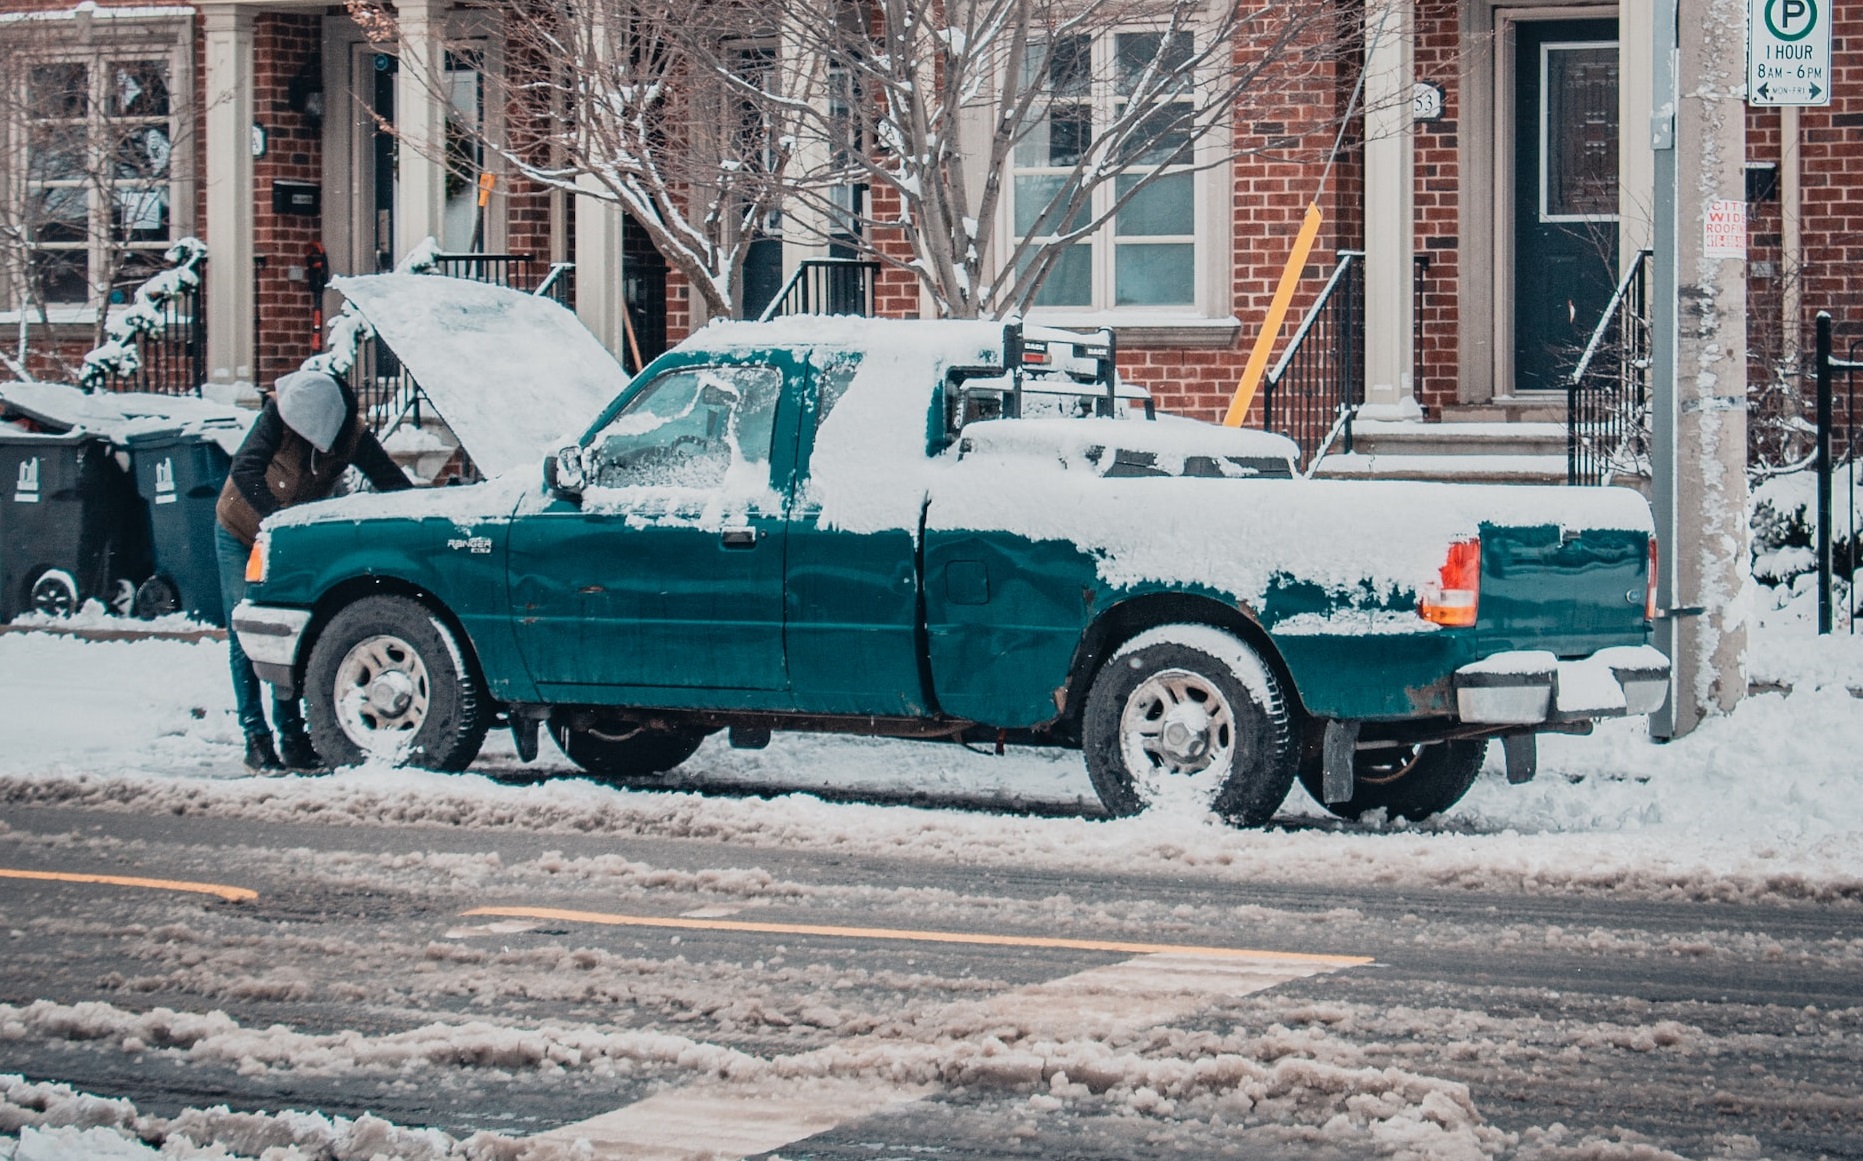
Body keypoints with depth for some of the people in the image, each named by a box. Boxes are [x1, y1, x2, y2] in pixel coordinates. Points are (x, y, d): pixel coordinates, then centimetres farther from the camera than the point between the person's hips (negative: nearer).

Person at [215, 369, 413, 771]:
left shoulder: (353, 437, -22)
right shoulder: (279, 413, -29)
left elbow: (396, 486, -19)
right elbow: (246, 470, -39)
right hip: (241, 531, -2)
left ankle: (291, 737, 9)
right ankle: (255, 738, -3)